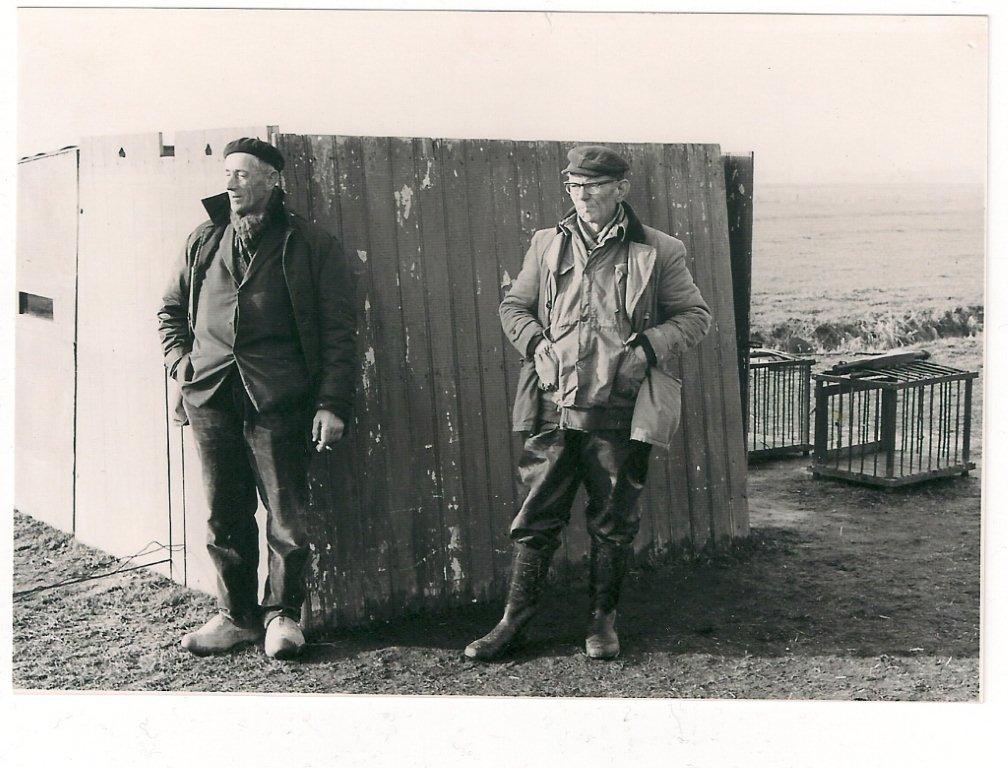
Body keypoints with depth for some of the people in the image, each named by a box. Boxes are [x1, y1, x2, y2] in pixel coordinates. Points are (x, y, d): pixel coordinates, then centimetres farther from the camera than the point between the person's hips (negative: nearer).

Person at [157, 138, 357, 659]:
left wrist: (332, 403, -8)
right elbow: (171, 311, 27)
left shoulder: (311, 246, 3)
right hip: (210, 395, 4)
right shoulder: (202, 242, 15)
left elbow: (339, 332, -1)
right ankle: (237, 615, 21)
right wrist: (180, 360, 10)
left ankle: (282, 613, 17)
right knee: (225, 514, 9)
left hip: (279, 400, -4)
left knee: (285, 515, 0)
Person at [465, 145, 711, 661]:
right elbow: (513, 305, 18)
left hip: (622, 411, -1)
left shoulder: (658, 252, 3)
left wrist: (649, 347, -8)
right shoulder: (547, 245, 10)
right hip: (555, 407, 2)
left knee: (614, 520, 9)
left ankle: (603, 620, 25)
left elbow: (695, 314, 8)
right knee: (537, 516, 4)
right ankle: (514, 621, 16)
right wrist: (535, 344, -1)